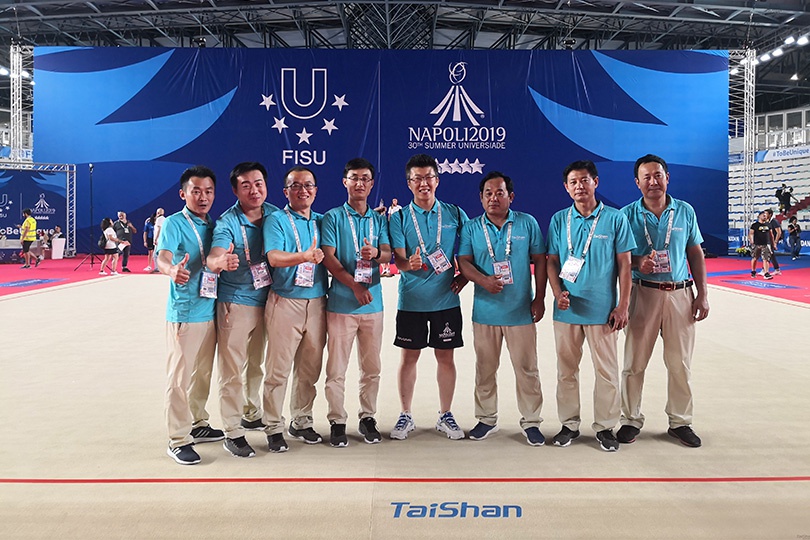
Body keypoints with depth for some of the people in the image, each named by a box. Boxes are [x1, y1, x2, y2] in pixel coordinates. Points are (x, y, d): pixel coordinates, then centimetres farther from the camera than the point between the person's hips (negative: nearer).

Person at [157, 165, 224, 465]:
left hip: (210, 311, 7)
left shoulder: (213, 225, 11)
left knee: (203, 373, 17)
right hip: (184, 313, -7)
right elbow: (162, 257, -26)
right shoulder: (175, 223, -9)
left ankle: (197, 425, 33)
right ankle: (178, 440, 7)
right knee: (180, 377, -2)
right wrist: (172, 269, -46)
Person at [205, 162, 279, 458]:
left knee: (257, 364, 20)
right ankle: (232, 433, 7)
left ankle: (252, 415, 39)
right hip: (235, 303, -5)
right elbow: (213, 259, -32)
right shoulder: (227, 222, -15)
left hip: (265, 300, 6)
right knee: (232, 370, -2)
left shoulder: (275, 214, 1)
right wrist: (221, 261, -53)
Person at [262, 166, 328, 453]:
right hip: (285, 301, -4)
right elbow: (274, 257, -18)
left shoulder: (322, 221, 14)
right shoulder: (276, 220, -2)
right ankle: (274, 428, 11)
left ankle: (301, 422, 26)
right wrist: (305, 256, -34)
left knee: (310, 367, 11)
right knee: (279, 368, -1)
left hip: (317, 301, 5)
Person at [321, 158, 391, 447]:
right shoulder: (333, 217, 2)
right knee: (337, 368, 0)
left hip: (373, 303, 4)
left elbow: (388, 254, 3)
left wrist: (376, 253, -21)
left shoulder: (379, 219, 13)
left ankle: (368, 417, 23)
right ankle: (337, 422, 12)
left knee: (371, 367, 10)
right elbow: (328, 258, -6)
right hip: (341, 302, -3)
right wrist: (355, 285, -16)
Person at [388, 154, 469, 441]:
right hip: (411, 299, -1)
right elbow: (398, 259, -8)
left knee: (445, 356, 8)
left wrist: (463, 277, -3)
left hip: (446, 299, 1)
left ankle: (445, 415, 23)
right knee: (408, 357, 7)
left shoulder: (455, 214, 4)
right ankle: (405, 416, 22)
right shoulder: (399, 218, 0)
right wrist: (409, 264, -30)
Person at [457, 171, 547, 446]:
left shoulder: (527, 223, 2)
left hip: (521, 310, -1)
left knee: (527, 368, 5)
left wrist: (539, 298, 0)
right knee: (485, 368, 11)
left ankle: (531, 421, 19)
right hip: (485, 310, 1)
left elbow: (539, 261, 5)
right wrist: (483, 280, -21)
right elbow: (463, 262, -2)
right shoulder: (471, 227, 4)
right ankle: (487, 418, 26)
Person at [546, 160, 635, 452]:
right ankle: (569, 424, 25)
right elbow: (552, 261, 8)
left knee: (606, 371, 6)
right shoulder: (559, 220, 5)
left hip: (602, 309, -2)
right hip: (567, 308, 2)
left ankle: (605, 426, 21)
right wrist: (558, 294, -8)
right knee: (566, 369, 11)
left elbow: (624, 264, 0)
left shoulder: (615, 219, -1)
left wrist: (623, 305, -5)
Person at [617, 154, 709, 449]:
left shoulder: (685, 211, 7)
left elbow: (696, 254, 10)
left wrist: (702, 294, 4)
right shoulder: (628, 214, 0)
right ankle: (631, 419, 16)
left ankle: (680, 422, 22)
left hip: (680, 294, 2)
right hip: (643, 293, -2)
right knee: (634, 361, 2)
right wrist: (637, 263, -19)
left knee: (681, 363, 7)